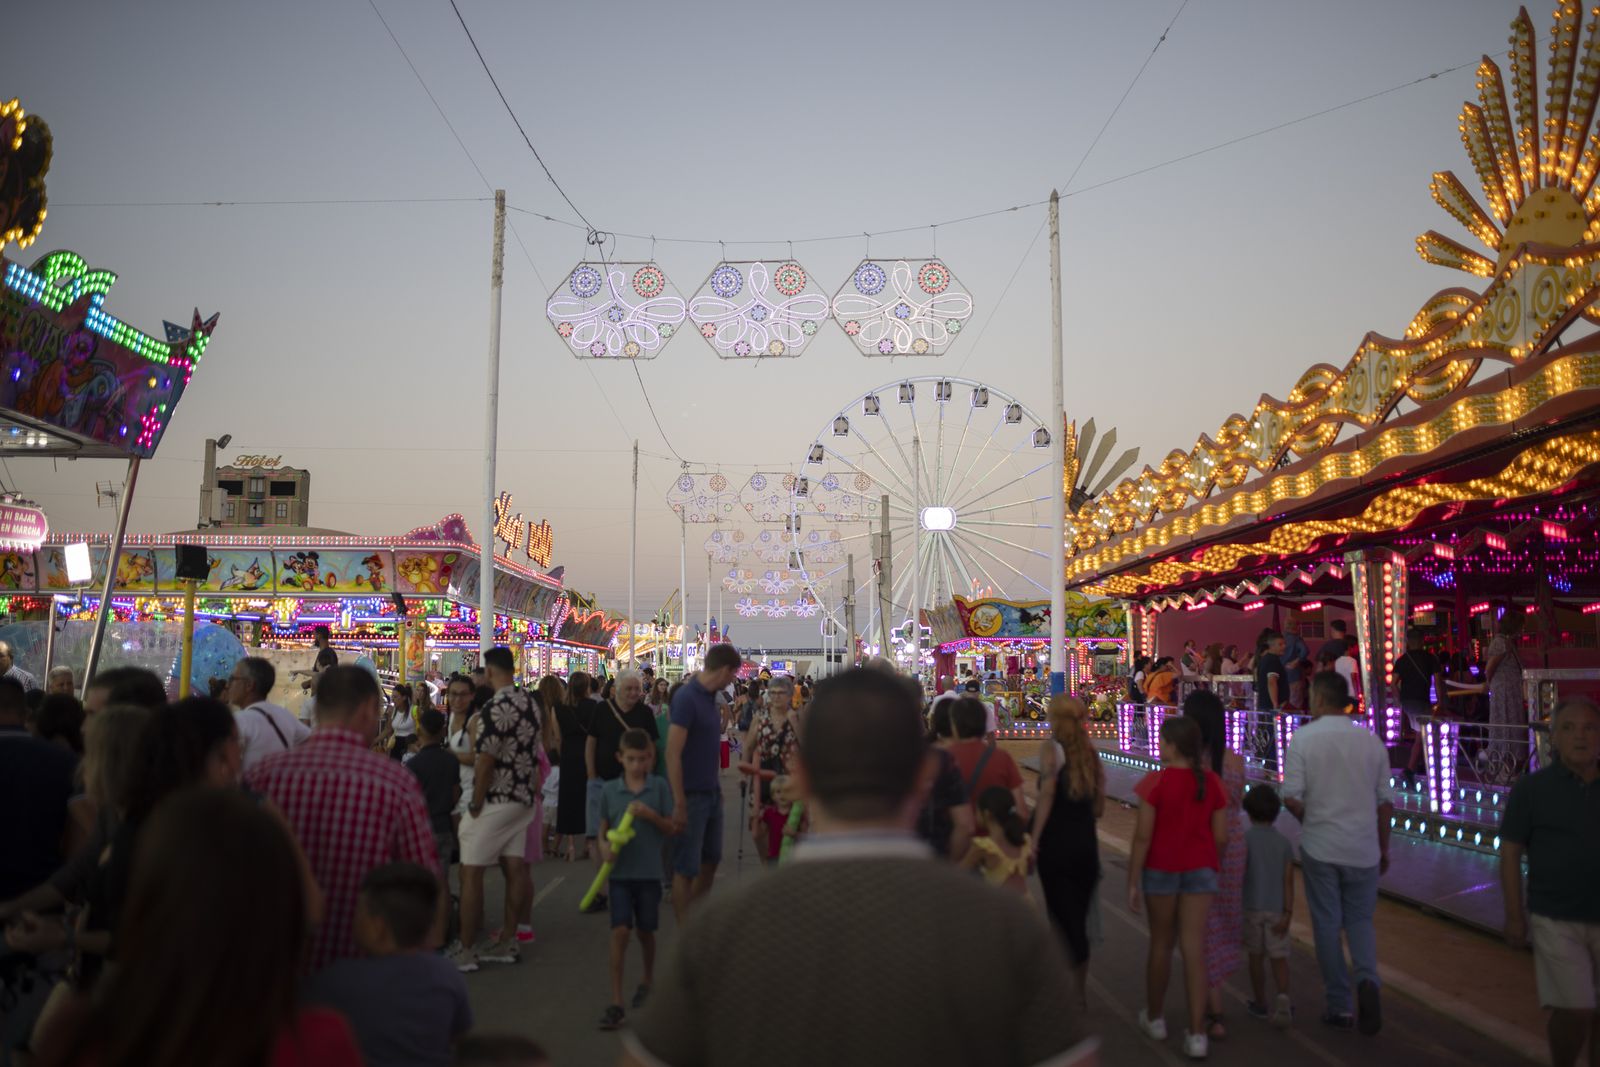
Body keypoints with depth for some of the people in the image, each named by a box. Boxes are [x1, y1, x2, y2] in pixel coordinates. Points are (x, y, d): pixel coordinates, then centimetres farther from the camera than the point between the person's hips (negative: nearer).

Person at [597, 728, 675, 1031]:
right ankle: (616, 1002, -4)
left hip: (649, 870, 0)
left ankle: (648, 980, 40)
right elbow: (603, 829, 8)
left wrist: (650, 815, -19)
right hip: (620, 870, 0)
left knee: (645, 930, 14)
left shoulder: (660, 788, -3)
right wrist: (604, 846, -13)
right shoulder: (610, 789, 1)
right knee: (620, 930, -8)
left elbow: (671, 827, -2)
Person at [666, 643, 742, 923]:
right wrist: (679, 803, -22)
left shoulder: (709, 695, 7)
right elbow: (672, 754, -22)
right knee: (687, 867, 1)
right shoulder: (686, 697, -19)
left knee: (711, 860, 18)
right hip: (692, 795, -9)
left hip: (712, 792, 9)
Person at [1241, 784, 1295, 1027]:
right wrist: (1287, 914, -7)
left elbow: (1239, 873, -15)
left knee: (1256, 956, 12)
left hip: (1252, 907, -1)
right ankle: (1282, 998, -17)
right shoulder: (1285, 843, 1)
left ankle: (1260, 1003, 21)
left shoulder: (1246, 838, -9)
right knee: (1279, 958, 5)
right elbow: (1288, 881, -5)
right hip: (1277, 910, 2)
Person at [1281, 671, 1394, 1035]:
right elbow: (1385, 801, 4)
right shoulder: (1370, 739, -1)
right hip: (1363, 847, 2)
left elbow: (1291, 798, -14)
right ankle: (1367, 979, -9)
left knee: (1327, 924, 9)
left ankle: (1340, 1005, 14)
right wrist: (1384, 848, 16)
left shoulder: (1304, 738, -11)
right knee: (1360, 919, 16)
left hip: (1319, 846, -2)